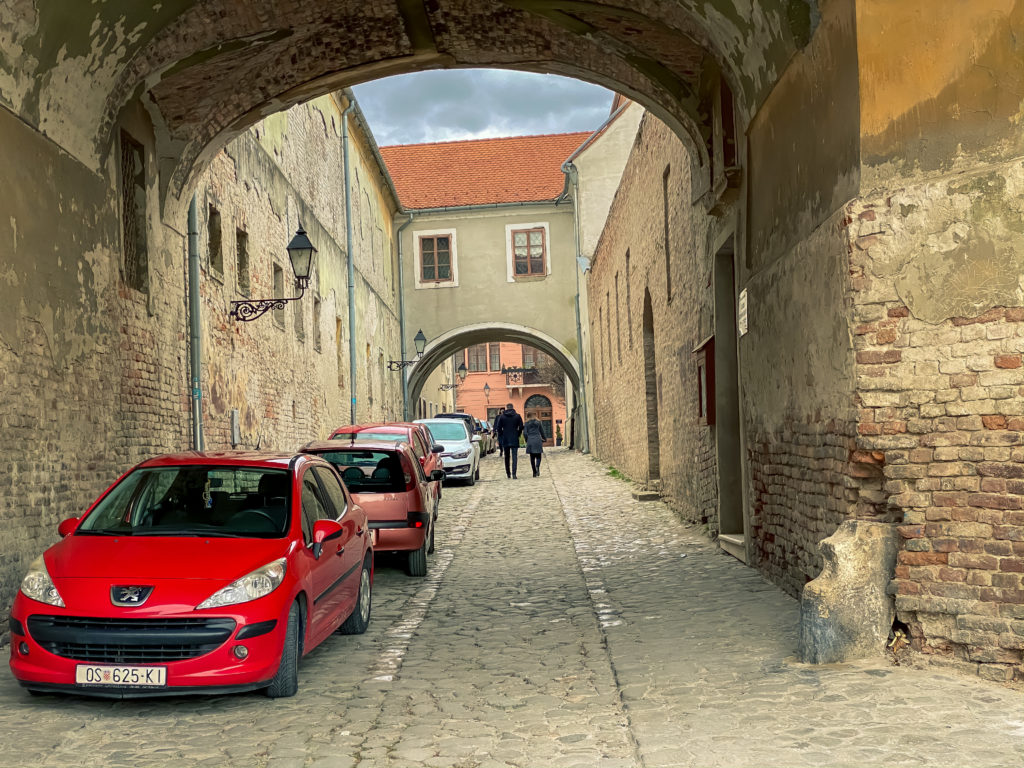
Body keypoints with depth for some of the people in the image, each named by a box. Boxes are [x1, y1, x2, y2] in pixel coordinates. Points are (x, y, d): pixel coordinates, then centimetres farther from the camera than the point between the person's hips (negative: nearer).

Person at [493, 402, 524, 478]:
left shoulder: (501, 416, 0)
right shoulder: (517, 416, 0)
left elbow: (498, 428, -1)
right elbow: (521, 428, -2)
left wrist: (501, 437, 11)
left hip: (505, 440, 1)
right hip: (514, 440, -1)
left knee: (507, 458, 13)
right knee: (514, 457, -3)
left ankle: (508, 473, 17)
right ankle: (513, 473, -16)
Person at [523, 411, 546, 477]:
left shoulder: (526, 423, 4)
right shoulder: (538, 422, 5)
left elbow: (525, 433, -1)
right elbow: (542, 432, 9)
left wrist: (527, 441, 12)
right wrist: (543, 440, 21)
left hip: (530, 441, 0)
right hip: (538, 440, 0)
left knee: (532, 458, 7)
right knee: (538, 456, 3)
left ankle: (534, 472, 6)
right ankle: (537, 467, -26)